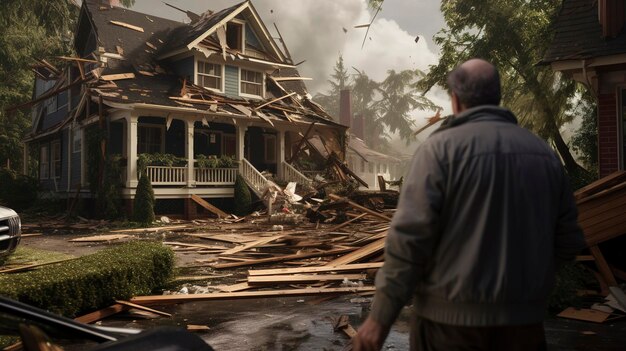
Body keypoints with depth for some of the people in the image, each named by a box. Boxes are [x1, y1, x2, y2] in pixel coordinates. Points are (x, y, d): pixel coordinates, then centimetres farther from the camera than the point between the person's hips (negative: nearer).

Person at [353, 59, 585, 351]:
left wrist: (380, 318, -12)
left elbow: (409, 238, -18)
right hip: (525, 321, 5)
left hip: (452, 319, -4)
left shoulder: (441, 148, -12)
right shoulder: (544, 153, 4)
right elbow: (568, 240, 8)